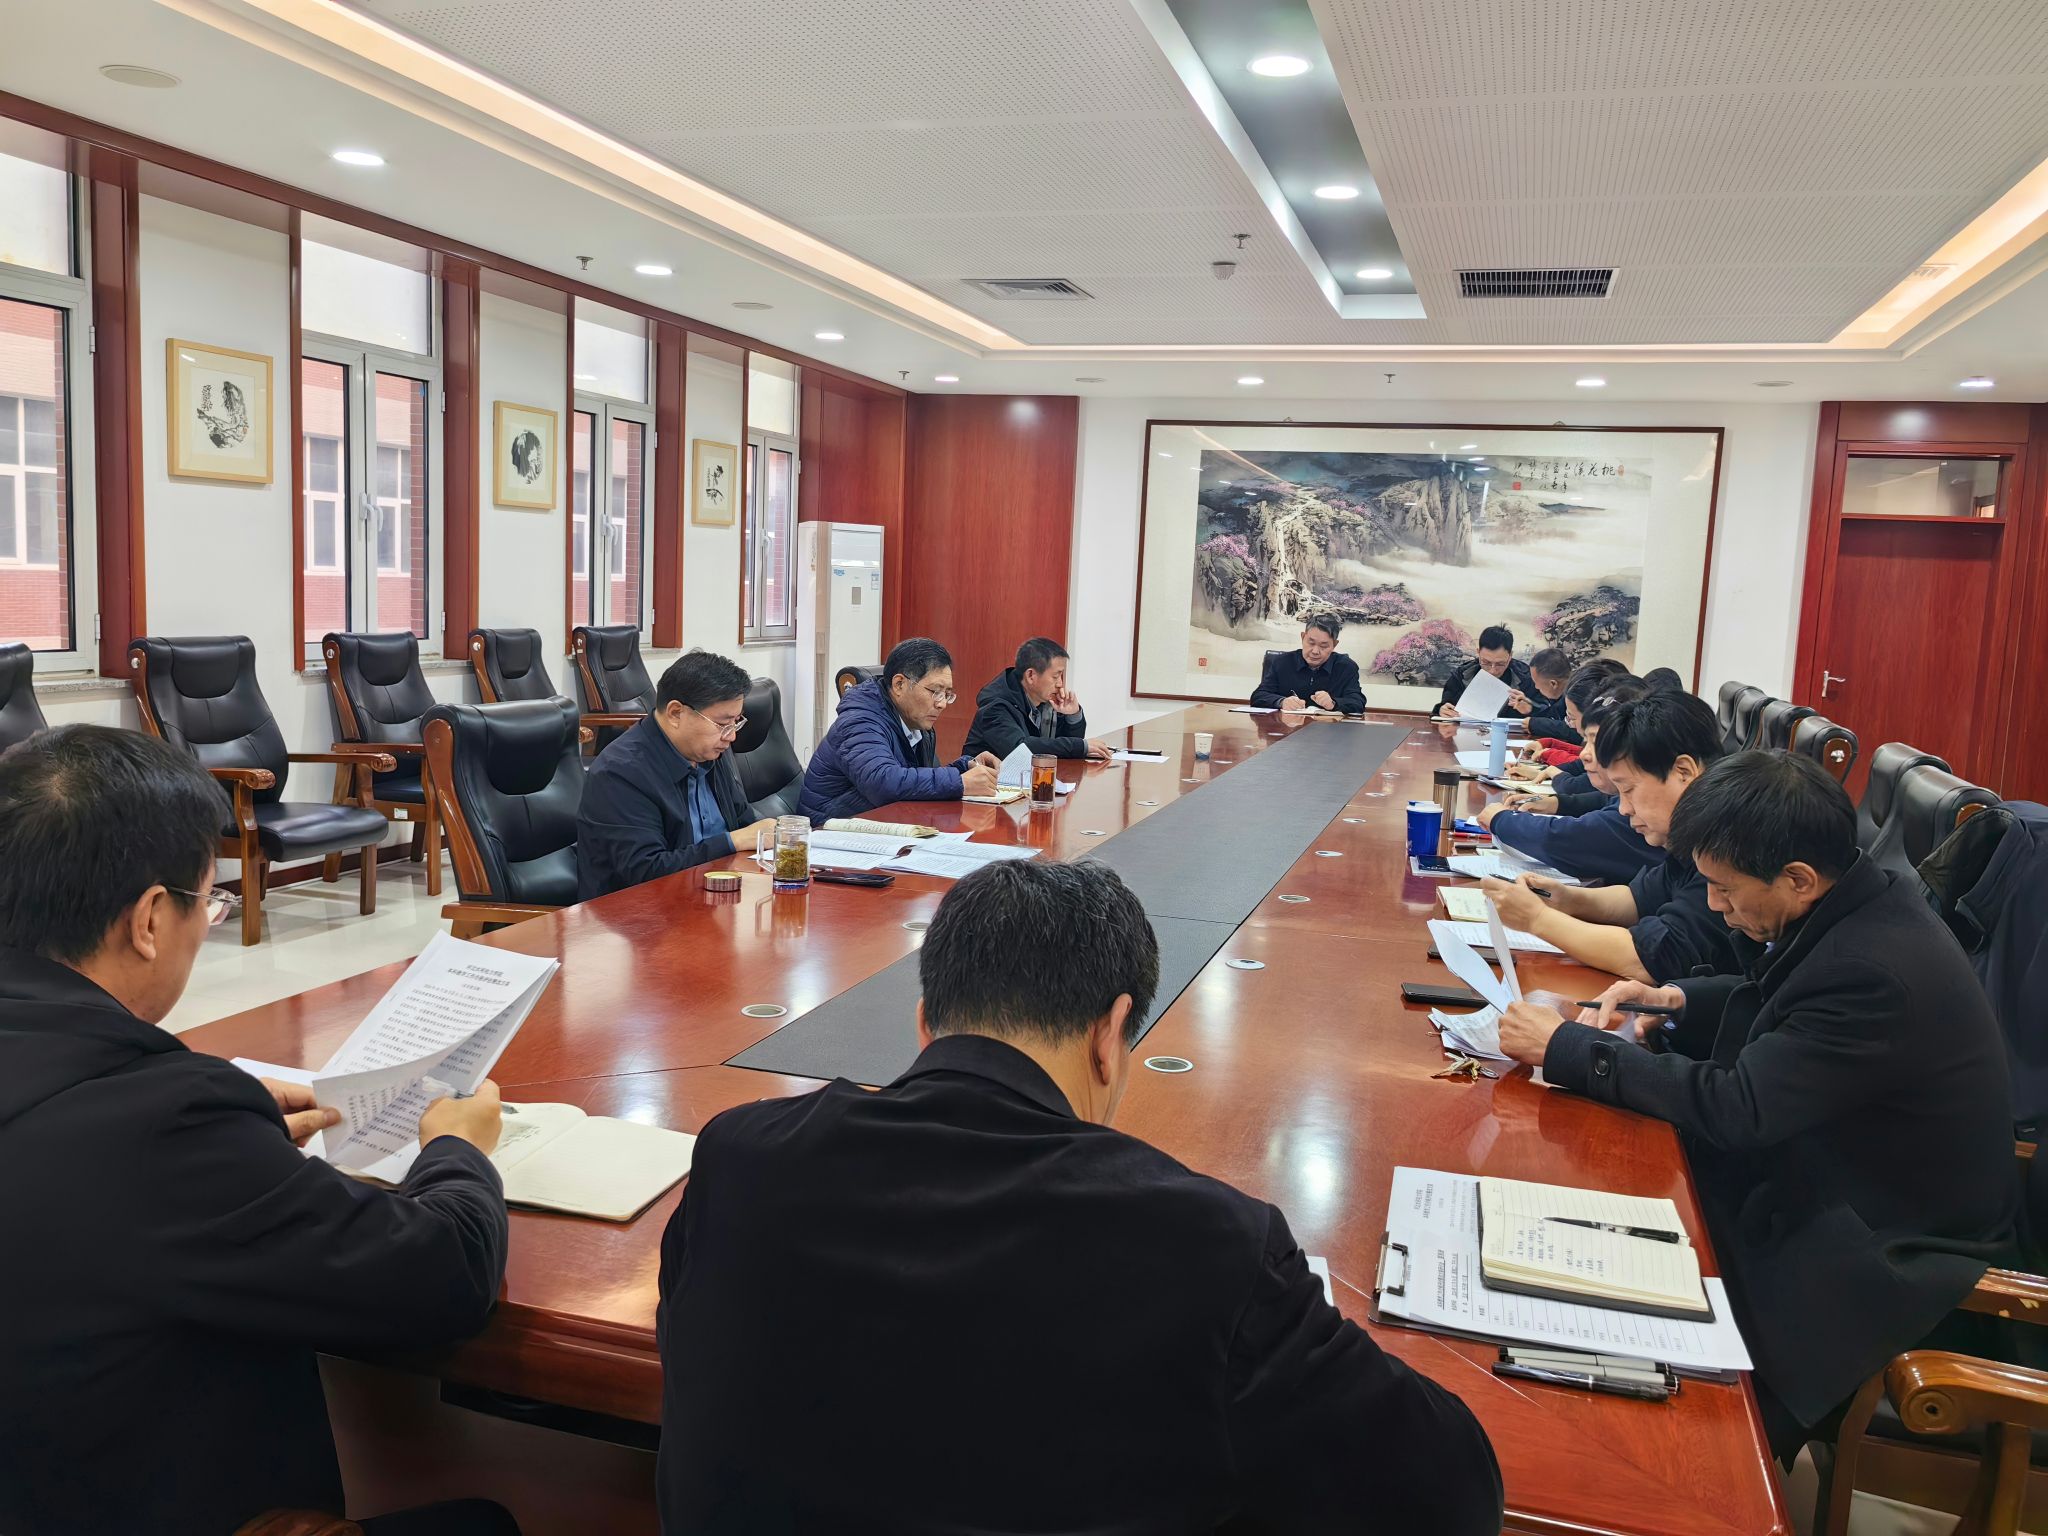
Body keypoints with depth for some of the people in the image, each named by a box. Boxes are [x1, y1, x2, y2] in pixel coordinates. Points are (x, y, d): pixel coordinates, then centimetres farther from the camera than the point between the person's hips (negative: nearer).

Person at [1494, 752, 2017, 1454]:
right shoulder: (1863, 903, -5)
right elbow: (1778, 1000, 15)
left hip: (1898, 1254, -8)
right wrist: (1677, 1001, -2)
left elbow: (1733, 1105, -28)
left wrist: (1565, 1047, -22)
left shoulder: (1876, 975, -33)